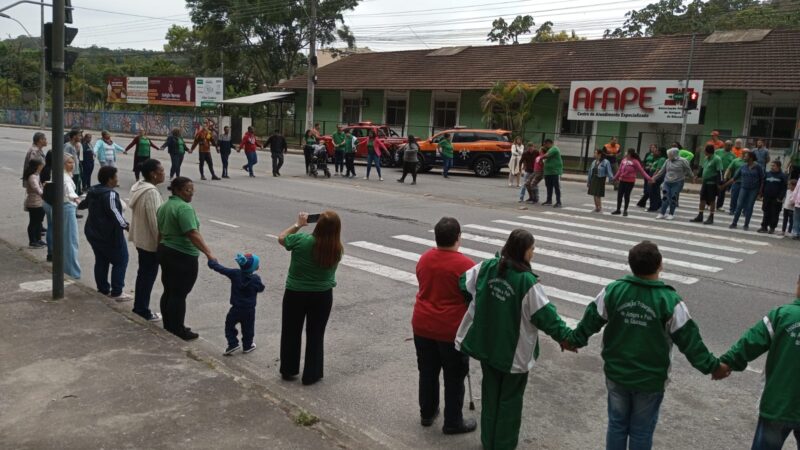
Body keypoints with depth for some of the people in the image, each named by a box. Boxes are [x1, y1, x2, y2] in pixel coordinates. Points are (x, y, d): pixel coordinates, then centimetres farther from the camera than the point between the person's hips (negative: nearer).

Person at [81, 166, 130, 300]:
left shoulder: (92, 191, 8)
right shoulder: (110, 194, -22)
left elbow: (85, 204, 27)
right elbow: (115, 214, -26)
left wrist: (80, 204, 51)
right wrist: (126, 226, -14)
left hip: (93, 232, 9)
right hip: (109, 234, -9)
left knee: (101, 261, 17)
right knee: (120, 261, 0)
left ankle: (103, 289, 23)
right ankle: (117, 292, -1)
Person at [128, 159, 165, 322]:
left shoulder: (138, 187, 7)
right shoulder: (151, 192, -25)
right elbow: (155, 220, -25)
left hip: (140, 238, 10)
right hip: (150, 241, -10)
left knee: (143, 274, 19)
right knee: (148, 276, 2)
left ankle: (139, 308, 29)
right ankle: (143, 312, 11)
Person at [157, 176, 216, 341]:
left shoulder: (164, 206, 11)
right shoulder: (184, 208, -19)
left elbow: (160, 233, 18)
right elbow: (193, 234, -27)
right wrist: (208, 253, -29)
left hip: (164, 252, 10)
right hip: (182, 257, -10)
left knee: (169, 291, 15)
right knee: (179, 294, -3)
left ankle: (168, 327, 24)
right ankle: (178, 332, 4)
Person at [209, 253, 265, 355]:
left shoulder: (235, 274, -11)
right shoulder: (256, 278, -13)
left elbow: (220, 269, -6)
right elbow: (261, 288, 3)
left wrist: (212, 262, 11)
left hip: (236, 308, 0)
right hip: (250, 310, 0)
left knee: (229, 325, 18)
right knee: (248, 328, 17)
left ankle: (233, 343, 10)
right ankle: (247, 346, 27)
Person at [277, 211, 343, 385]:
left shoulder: (302, 240, -20)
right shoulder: (337, 249, -14)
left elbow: (281, 238, -2)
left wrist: (298, 224, 6)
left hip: (295, 294, -1)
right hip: (322, 296, 1)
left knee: (291, 332, 18)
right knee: (316, 335, 14)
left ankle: (288, 370, 31)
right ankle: (311, 374, 21)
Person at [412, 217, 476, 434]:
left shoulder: (424, 259, 0)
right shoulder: (465, 264, -17)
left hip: (423, 326, 6)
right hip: (452, 330, -5)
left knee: (427, 372, 19)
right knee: (454, 378, 10)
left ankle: (427, 413, 34)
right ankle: (453, 422, 21)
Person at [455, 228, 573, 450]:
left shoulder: (487, 267, -7)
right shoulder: (527, 281, -24)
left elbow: (464, 284, 7)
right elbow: (545, 314, -20)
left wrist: (477, 306, 23)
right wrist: (565, 336, -10)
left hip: (486, 343, 6)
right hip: (514, 350, -5)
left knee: (490, 392, 21)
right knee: (510, 397, 14)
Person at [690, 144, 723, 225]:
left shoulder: (716, 159, -14)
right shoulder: (706, 158, 11)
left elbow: (719, 172, -18)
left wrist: (719, 183, -22)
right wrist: (698, 176, 30)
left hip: (712, 183, -8)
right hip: (705, 182, 8)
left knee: (712, 200, 2)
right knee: (702, 199, 10)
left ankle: (711, 218, 11)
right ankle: (700, 216, 18)